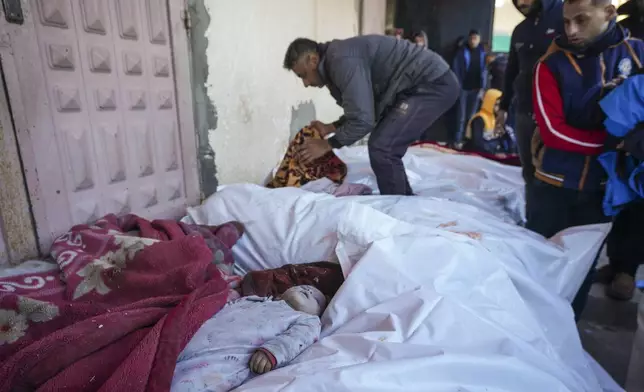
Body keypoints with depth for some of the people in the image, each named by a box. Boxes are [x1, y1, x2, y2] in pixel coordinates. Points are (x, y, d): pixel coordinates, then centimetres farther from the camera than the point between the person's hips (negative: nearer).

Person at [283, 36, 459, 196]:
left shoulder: (342, 60, -20)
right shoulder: (336, 59, 12)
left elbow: (362, 119, -23)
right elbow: (362, 109, 20)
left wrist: (327, 144, -10)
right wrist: (331, 128, 13)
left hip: (435, 83, -10)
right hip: (422, 84, 10)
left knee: (382, 149, -14)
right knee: (385, 147, 13)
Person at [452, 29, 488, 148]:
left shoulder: (482, 53, 6)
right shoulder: (462, 52, -4)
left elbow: (484, 71, 7)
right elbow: (455, 69, -5)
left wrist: (482, 88, 2)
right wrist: (457, 86, -11)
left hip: (476, 89, 3)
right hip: (463, 88, -3)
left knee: (471, 115, 5)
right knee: (461, 115, -2)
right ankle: (458, 139, 2)